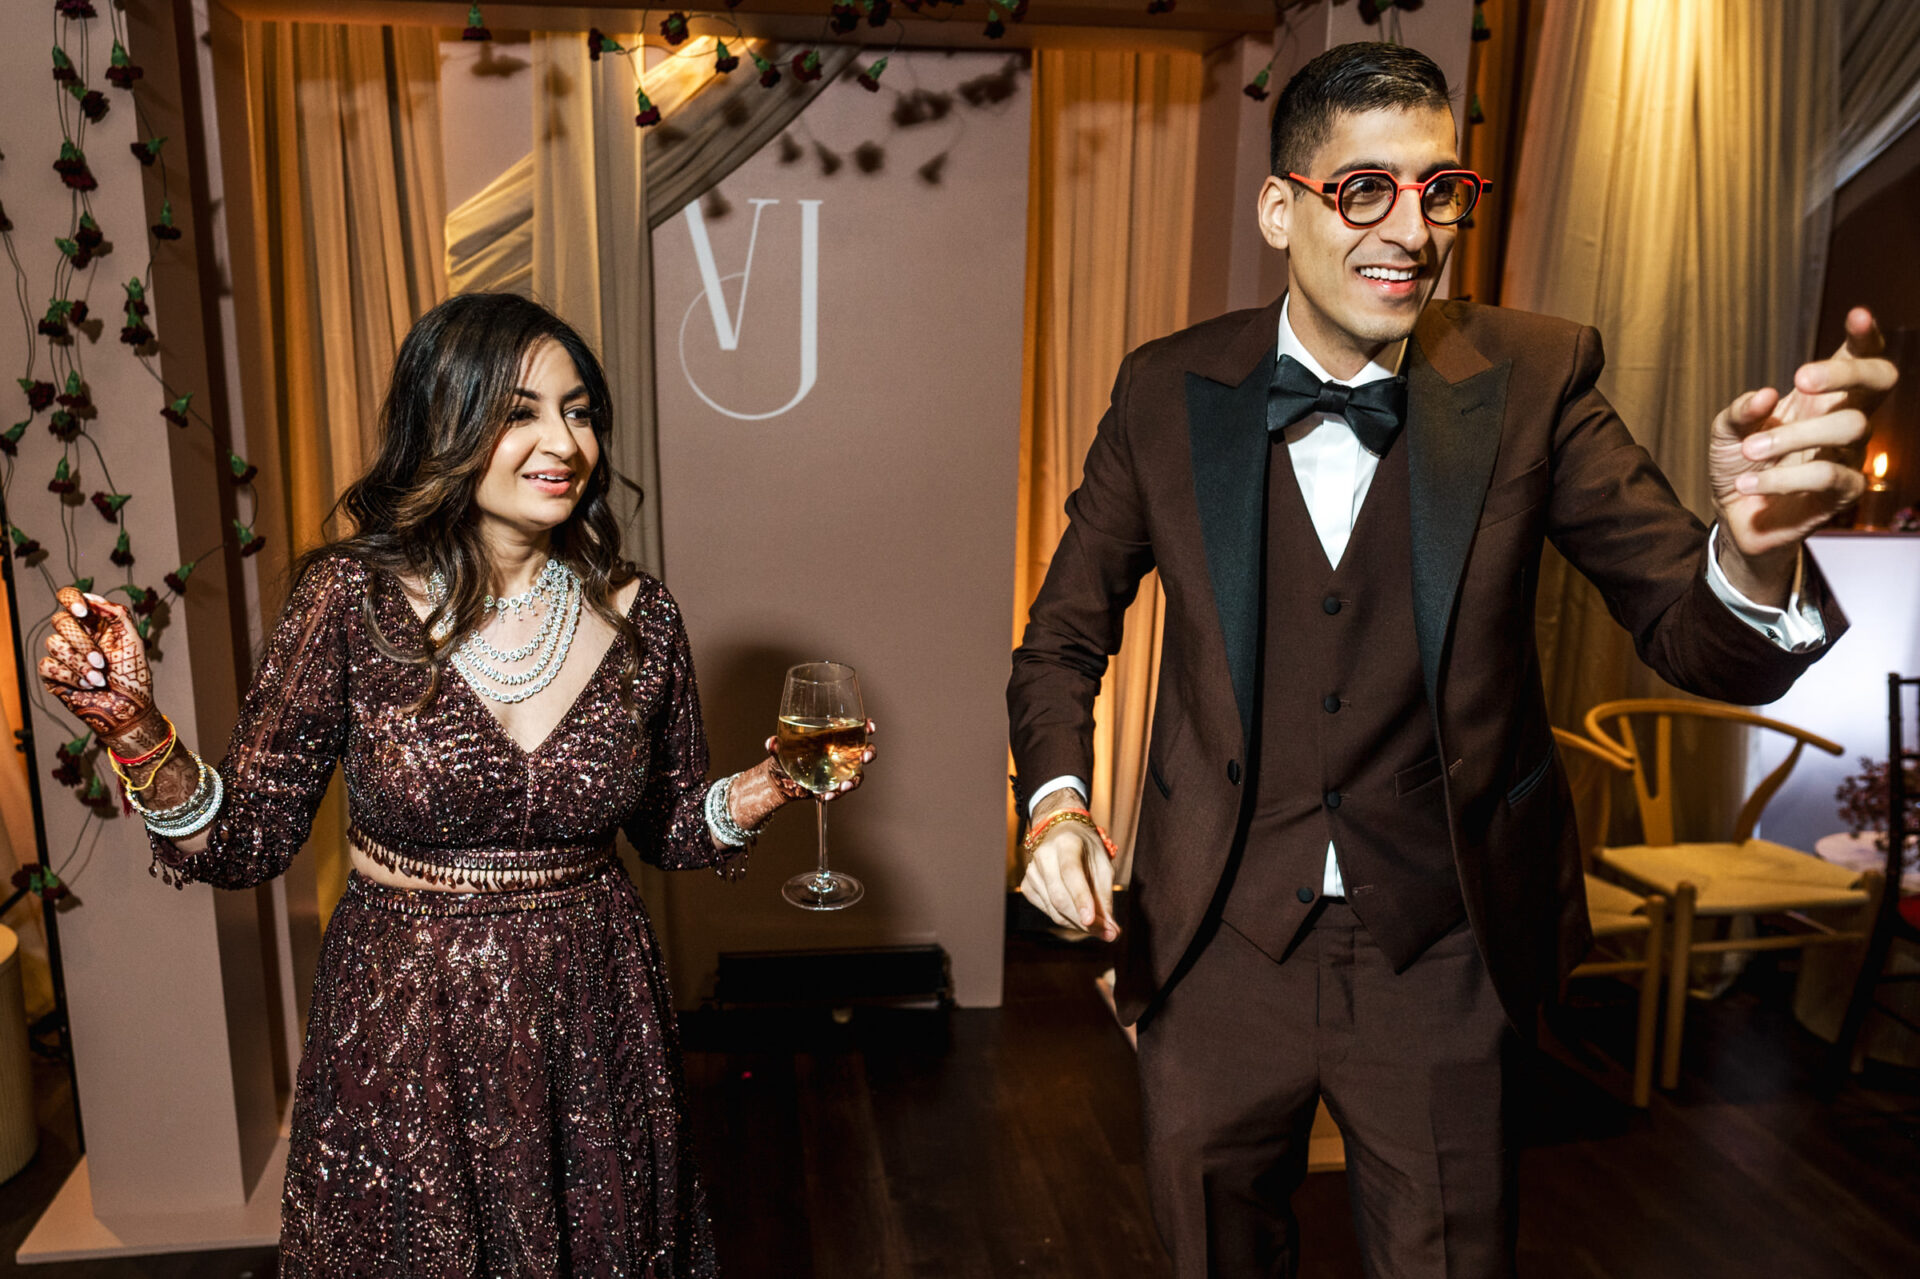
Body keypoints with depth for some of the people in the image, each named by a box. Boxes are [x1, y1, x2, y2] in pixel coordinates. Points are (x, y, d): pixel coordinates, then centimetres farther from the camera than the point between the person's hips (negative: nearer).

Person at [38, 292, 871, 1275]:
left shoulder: (637, 617, -7)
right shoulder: (352, 600, -12)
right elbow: (248, 844, -8)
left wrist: (759, 793, -13)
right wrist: (137, 733, -23)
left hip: (593, 1021, 2)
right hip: (403, 1034, -1)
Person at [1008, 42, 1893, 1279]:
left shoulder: (1532, 379, -8)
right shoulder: (1168, 392, -7)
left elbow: (1704, 642, -11)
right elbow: (1065, 633, 2)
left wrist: (1756, 554, -34)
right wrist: (1057, 798, -16)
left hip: (1446, 958, 0)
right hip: (1222, 945, 1)